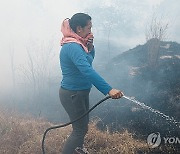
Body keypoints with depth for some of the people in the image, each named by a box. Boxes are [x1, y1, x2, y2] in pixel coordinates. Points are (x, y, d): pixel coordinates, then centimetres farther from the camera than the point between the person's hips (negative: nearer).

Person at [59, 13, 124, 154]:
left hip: (80, 92, 10)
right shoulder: (72, 47, -27)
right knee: (80, 129, -2)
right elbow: (87, 71, -38)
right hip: (72, 94, -10)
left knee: (84, 123, 26)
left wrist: (90, 47, -4)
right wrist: (109, 89, -43)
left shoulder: (77, 44, 5)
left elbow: (89, 59, 19)